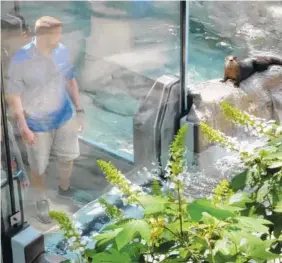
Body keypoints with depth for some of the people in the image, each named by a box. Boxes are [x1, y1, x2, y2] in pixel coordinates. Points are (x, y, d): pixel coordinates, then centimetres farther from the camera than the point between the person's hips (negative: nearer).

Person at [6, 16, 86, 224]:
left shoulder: (62, 51, -12)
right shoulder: (21, 60, -26)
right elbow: (14, 95, -18)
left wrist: (79, 109, 7)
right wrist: (23, 127, -19)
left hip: (64, 116, 4)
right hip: (37, 123, -4)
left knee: (67, 156, 22)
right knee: (39, 166, 14)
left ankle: (64, 189, 52)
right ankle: (42, 202, 40)